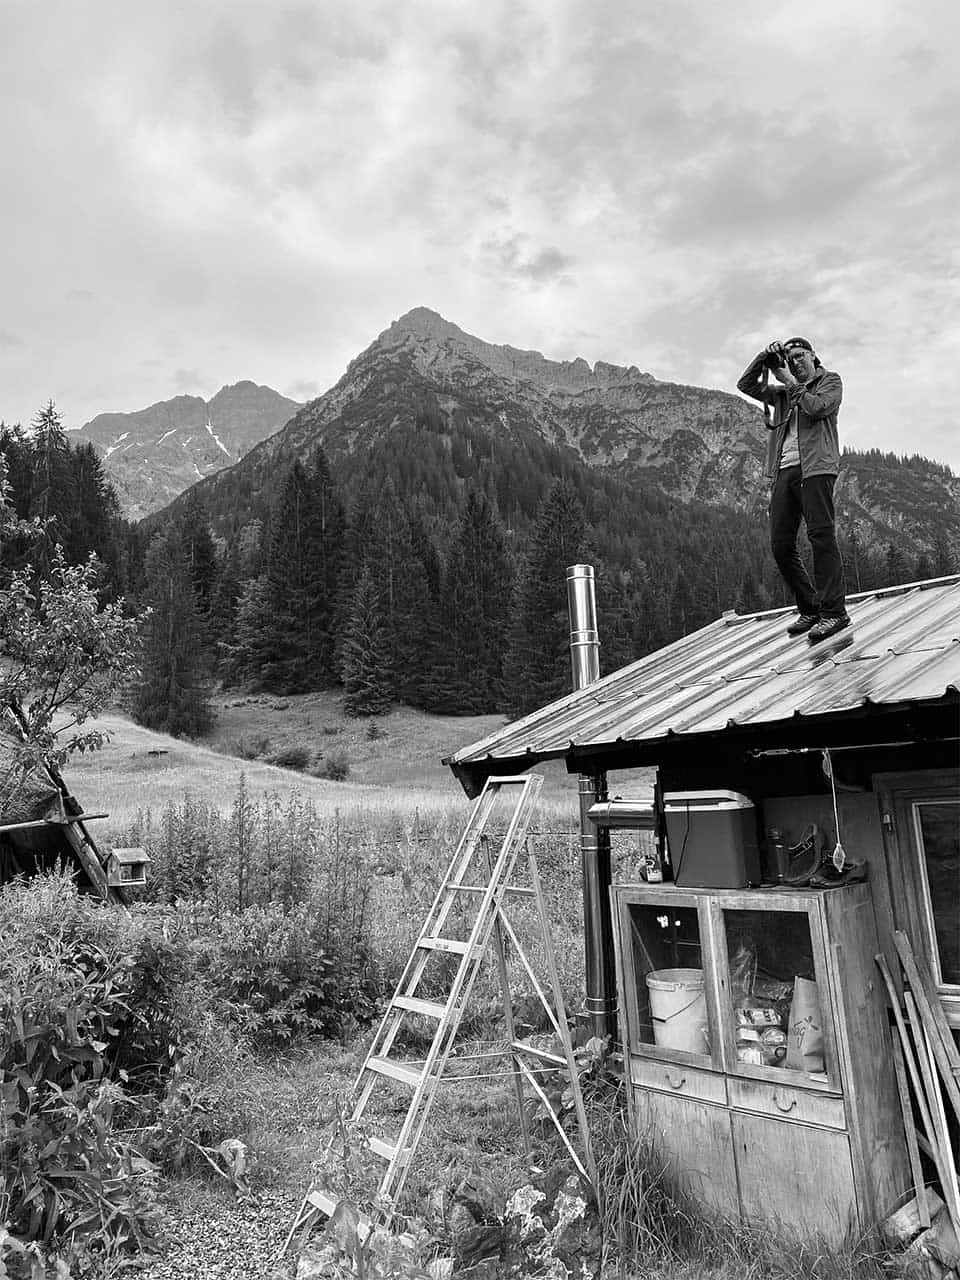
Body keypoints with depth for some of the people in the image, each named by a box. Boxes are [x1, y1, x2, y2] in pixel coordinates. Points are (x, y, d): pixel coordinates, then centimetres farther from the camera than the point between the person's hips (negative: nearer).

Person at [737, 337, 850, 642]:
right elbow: (745, 385, 21)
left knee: (821, 535, -16)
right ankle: (810, 609, 7)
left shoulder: (830, 381, 15)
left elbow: (817, 408, -5)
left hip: (815, 467, -6)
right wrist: (764, 358, 9)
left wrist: (789, 381, 2)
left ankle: (833, 611, -17)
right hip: (784, 471, 6)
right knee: (780, 545, -1)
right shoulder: (783, 393, 28)